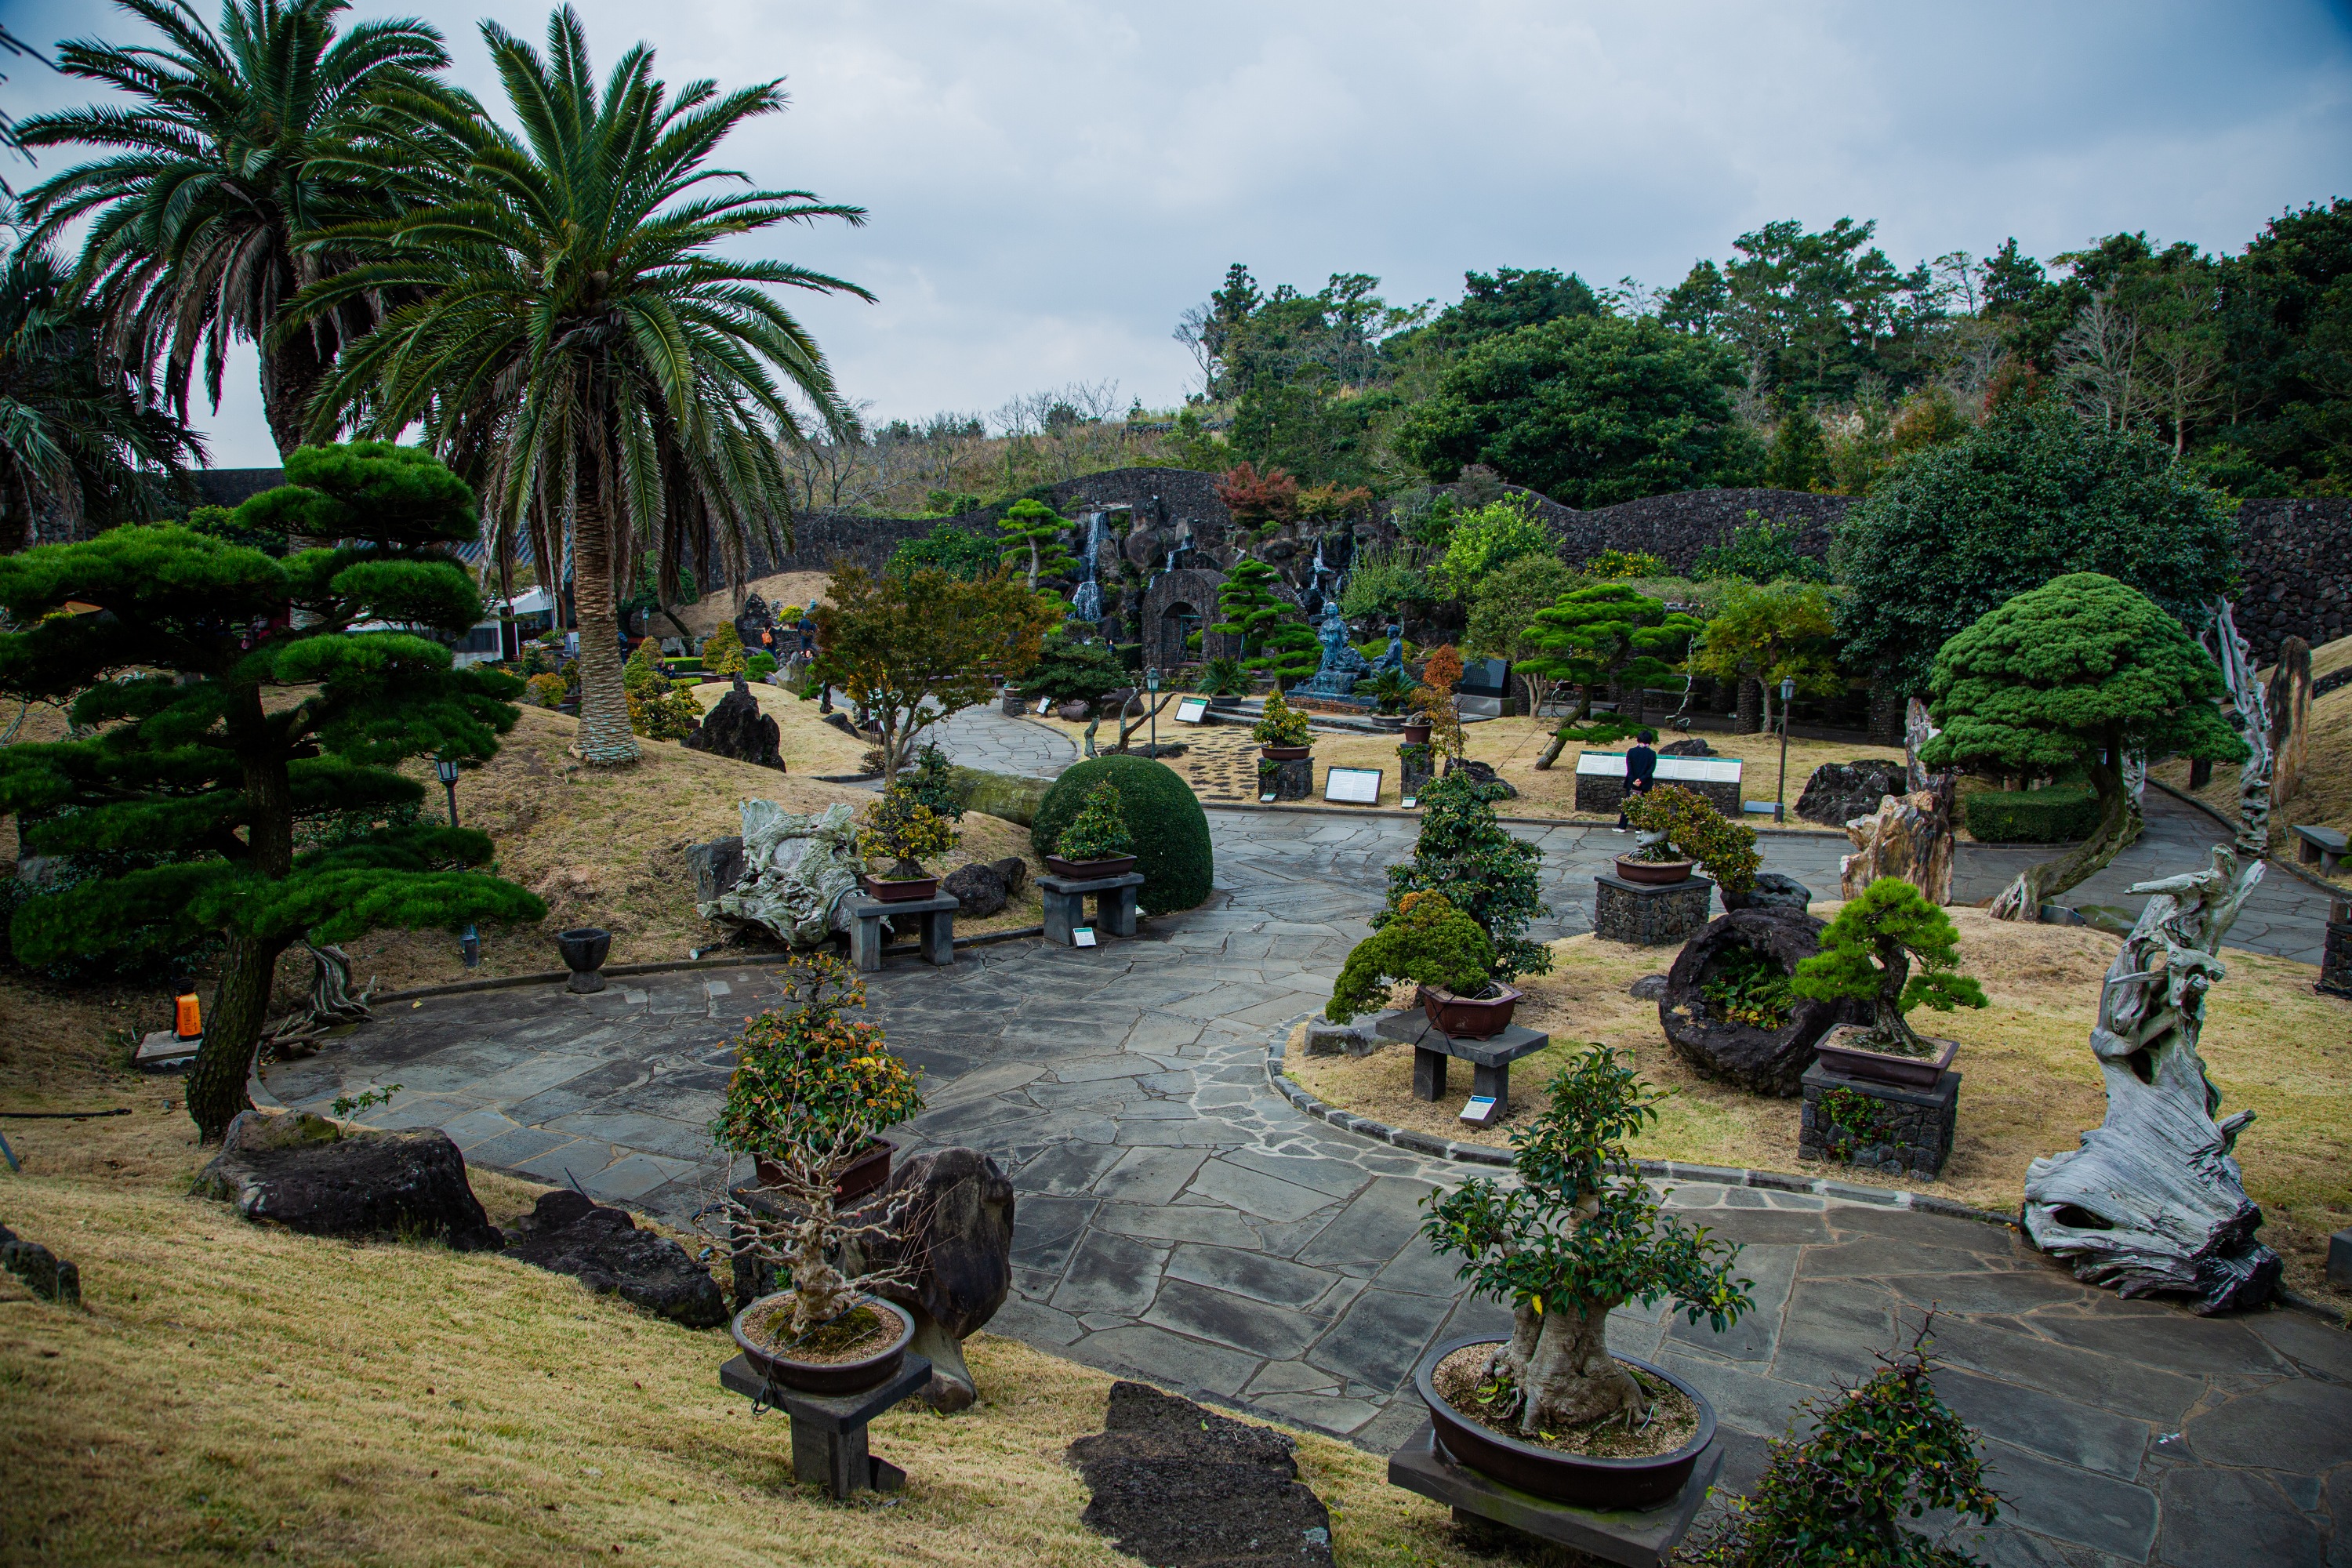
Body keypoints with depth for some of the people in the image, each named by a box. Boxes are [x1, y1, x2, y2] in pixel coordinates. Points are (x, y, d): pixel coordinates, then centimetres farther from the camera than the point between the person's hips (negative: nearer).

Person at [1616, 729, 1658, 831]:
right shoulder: (1652, 753, -4)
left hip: (1632, 783, 1)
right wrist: (1641, 779, -16)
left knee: (1627, 804, 8)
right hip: (1645, 784, -1)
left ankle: (1622, 827, 8)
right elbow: (1652, 769, -12)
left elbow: (1629, 768, -9)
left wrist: (1633, 781, -11)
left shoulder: (1631, 751, -3)